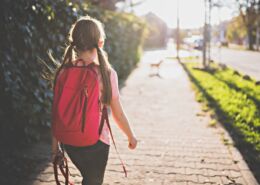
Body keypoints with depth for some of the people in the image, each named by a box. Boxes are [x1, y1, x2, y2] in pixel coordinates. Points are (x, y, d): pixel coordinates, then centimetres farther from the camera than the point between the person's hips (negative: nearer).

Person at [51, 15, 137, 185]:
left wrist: (55, 145, 9)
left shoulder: (64, 71, -5)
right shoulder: (106, 73, -14)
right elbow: (118, 114, -8)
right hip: (96, 141, -4)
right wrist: (131, 137, 9)